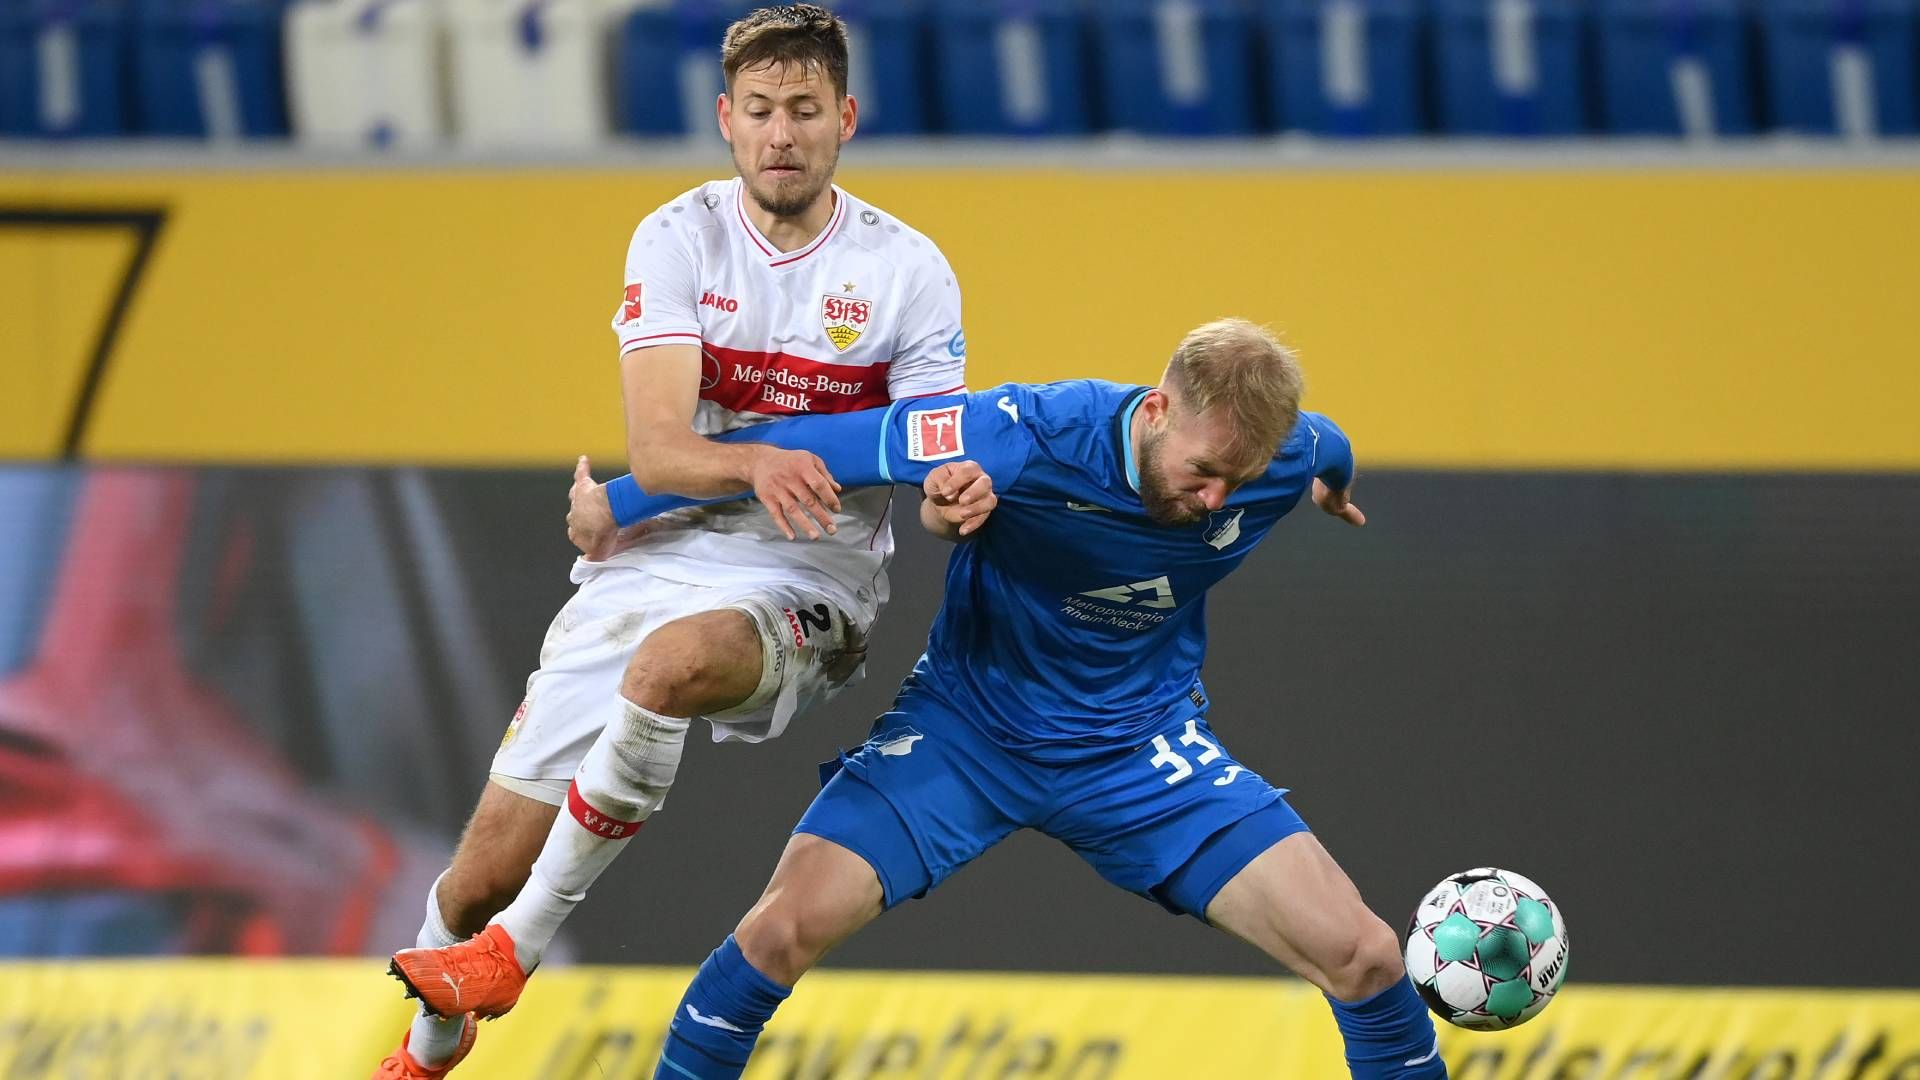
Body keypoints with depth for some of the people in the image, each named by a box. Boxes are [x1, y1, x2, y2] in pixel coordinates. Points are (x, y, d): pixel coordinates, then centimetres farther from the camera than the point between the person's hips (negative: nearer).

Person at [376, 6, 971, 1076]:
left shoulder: (909, 271, -2)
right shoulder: (679, 241, -3)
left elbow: (933, 470, -3)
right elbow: (656, 451, -14)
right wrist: (755, 466, -36)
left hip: (803, 588, -2)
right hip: (652, 561, 2)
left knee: (673, 661, -39)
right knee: (483, 878, 0)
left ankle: (517, 947, -24)